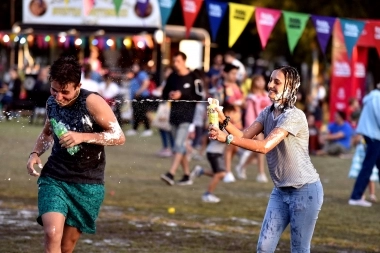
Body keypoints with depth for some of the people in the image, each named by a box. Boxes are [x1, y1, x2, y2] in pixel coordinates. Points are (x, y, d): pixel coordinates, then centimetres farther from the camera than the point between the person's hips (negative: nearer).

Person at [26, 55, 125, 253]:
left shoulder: (92, 103, -15)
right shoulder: (52, 103, 1)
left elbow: (119, 137, -15)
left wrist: (83, 137, -26)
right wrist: (35, 153, 2)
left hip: (88, 184, -2)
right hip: (53, 178, 3)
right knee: (52, 235, -19)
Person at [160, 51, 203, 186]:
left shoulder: (193, 78, -7)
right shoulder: (172, 77, 10)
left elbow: (199, 97, -10)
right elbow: (164, 93, 17)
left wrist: (181, 95, -17)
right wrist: (169, 95, -6)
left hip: (186, 115, -7)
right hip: (174, 114, 7)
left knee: (179, 144, -16)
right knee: (180, 145, 10)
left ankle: (171, 174, -26)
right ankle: (187, 176, 17)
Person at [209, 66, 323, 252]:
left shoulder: (294, 116, -21)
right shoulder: (267, 113, 6)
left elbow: (265, 146, -30)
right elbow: (245, 136, -5)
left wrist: (228, 139, -35)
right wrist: (224, 121, -21)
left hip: (305, 191, -8)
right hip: (281, 191, 8)